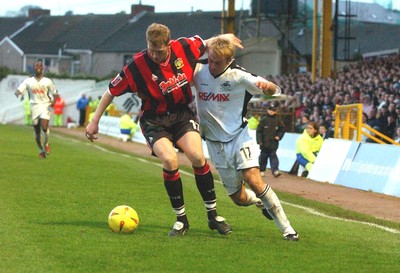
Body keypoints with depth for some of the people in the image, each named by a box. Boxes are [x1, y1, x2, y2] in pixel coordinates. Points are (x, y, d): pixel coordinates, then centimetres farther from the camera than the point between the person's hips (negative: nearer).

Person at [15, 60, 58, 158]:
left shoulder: (47, 81, 6)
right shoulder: (28, 81, 6)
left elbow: (55, 93, 11)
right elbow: (19, 90, -4)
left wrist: (54, 101, -10)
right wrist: (18, 93, -29)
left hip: (45, 106, -2)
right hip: (34, 106, 2)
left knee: (44, 127, -20)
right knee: (37, 131, 5)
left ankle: (46, 144, 9)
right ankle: (41, 150, 23)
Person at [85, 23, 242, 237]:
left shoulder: (184, 48, -13)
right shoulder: (136, 67, -20)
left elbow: (205, 43, 10)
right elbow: (112, 91, -8)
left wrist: (225, 38, 21)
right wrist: (95, 121, -5)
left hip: (182, 113, 2)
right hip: (154, 120, -2)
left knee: (197, 156, -19)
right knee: (170, 160, -25)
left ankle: (213, 215, -2)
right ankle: (181, 219, -6)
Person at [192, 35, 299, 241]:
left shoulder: (238, 77, -14)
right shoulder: (198, 70, -8)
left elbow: (274, 90, -15)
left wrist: (267, 87, -40)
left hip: (238, 137, -3)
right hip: (215, 145, 3)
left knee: (254, 181, -25)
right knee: (239, 198, 6)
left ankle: (286, 228, -15)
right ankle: (262, 201, 41)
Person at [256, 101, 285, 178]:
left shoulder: (277, 120, 3)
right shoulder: (263, 120, -4)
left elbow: (282, 129, 15)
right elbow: (259, 131, -3)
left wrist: (279, 136, 0)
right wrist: (259, 141, -9)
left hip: (274, 143, 1)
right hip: (264, 143, -1)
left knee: (273, 156, -5)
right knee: (263, 156, 9)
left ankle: (275, 170, -13)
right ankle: (262, 170, 22)